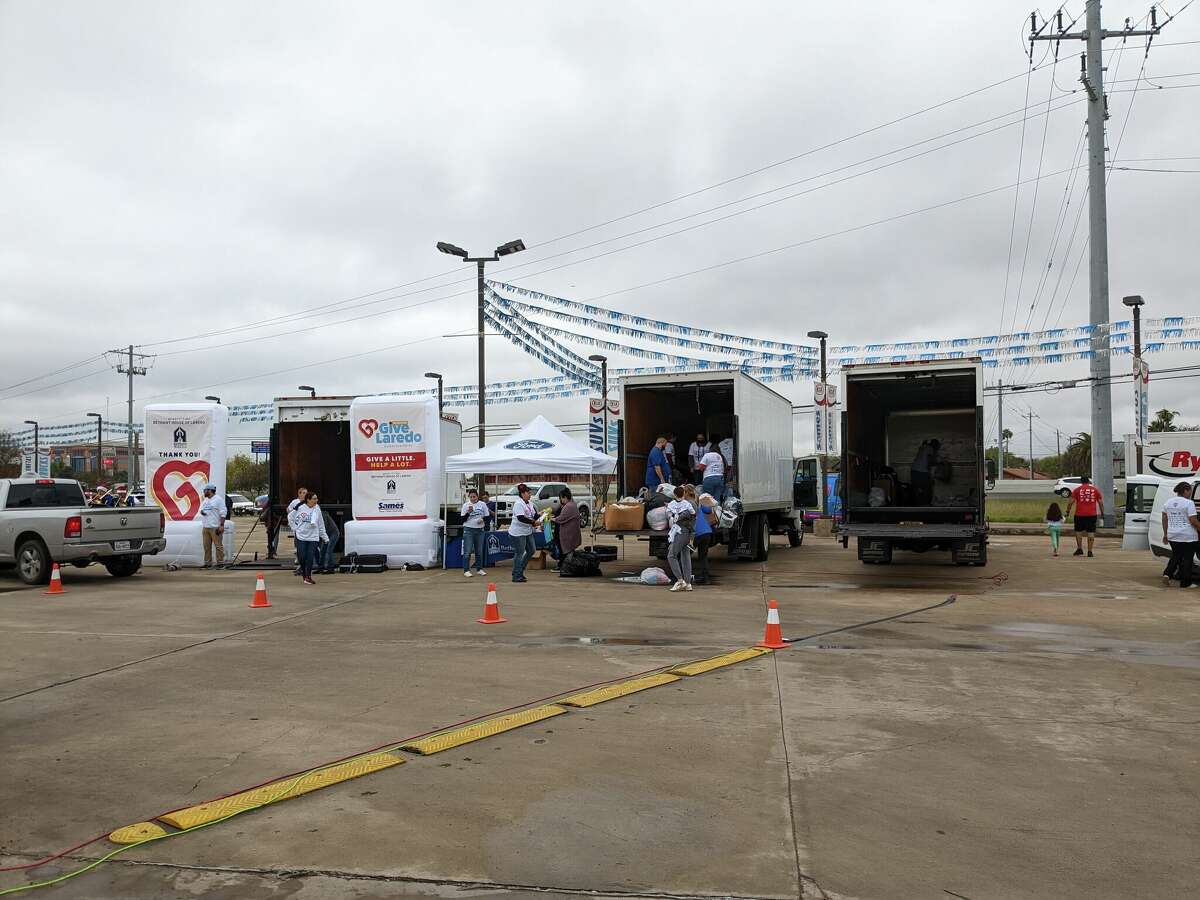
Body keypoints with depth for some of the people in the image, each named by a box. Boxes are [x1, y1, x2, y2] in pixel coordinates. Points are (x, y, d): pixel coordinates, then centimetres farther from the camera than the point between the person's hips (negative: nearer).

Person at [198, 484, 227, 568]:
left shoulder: (218, 500, -5)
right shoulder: (204, 501, 19)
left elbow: (223, 513, -9)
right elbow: (201, 509, 26)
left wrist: (222, 525, -16)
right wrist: (201, 511, 0)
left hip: (215, 527, -8)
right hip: (205, 527, 8)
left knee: (218, 545, -6)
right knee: (206, 546, 9)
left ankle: (220, 563, -3)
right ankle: (207, 563, 15)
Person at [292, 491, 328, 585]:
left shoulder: (317, 509, 2)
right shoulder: (300, 508, -5)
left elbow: (321, 525, 8)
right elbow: (291, 517, 12)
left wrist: (325, 537, 8)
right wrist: (295, 528, 8)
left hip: (313, 537, 1)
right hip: (301, 536, -1)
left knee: (310, 557, -5)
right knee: (302, 557, -2)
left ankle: (308, 577, 6)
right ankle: (303, 571, 26)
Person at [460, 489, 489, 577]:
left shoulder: (482, 504, 5)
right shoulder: (466, 505, 0)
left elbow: (487, 517, 10)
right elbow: (463, 519, -2)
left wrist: (483, 519, -12)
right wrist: (468, 512, -18)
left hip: (480, 530, 2)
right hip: (468, 530, -2)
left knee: (479, 551, 9)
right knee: (467, 552, -6)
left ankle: (479, 569, 19)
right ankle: (466, 571, -3)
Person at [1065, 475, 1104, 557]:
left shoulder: (1077, 490, 2)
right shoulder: (1095, 489, 8)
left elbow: (1070, 502, -2)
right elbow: (1101, 502, 8)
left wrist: (1068, 512, 5)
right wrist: (1102, 513, 14)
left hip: (1080, 514, -1)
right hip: (1092, 514, 1)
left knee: (1078, 531, 11)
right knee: (1091, 532, 4)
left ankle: (1079, 549, 3)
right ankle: (1090, 551, 2)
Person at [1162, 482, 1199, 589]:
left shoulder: (1168, 502, 8)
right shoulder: (1189, 503, -12)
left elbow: (1164, 519, 12)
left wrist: (1165, 534, 19)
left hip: (1172, 536, 6)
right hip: (1188, 537, -6)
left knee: (1175, 556, 20)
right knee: (1187, 558, 3)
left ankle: (1167, 573, 3)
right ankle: (1185, 582, 6)